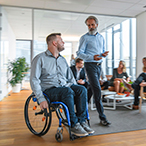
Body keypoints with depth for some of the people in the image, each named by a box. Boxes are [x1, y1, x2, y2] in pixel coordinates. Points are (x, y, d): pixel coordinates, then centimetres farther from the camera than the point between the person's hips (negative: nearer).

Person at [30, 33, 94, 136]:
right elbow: (34, 80, -8)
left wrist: (77, 90, 4)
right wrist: (41, 99, -19)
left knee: (82, 89, -22)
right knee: (68, 91, -34)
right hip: (49, 90, -5)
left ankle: (82, 121, -16)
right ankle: (74, 124, -21)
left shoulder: (63, 59, 19)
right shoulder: (40, 59, -1)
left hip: (65, 87, 6)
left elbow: (70, 77, 20)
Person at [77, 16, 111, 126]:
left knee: (93, 88, 12)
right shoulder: (85, 38, -2)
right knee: (97, 89, -13)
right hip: (90, 65, -6)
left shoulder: (101, 37, 17)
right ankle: (102, 117, -8)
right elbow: (79, 53, -8)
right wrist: (92, 57, -22)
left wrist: (104, 54, -3)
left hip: (99, 65, 7)